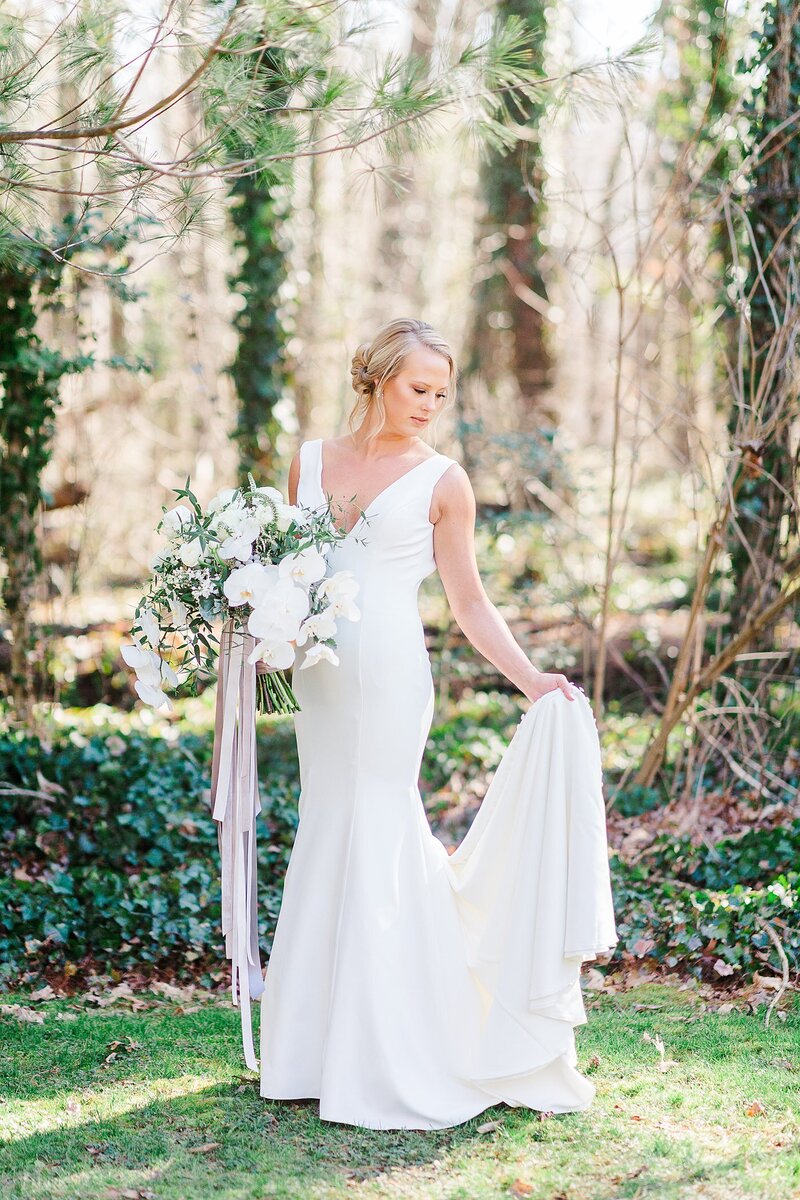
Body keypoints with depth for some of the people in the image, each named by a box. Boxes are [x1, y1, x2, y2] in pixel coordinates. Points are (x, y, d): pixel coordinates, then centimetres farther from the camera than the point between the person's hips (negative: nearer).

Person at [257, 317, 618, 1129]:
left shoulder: (441, 480, 0)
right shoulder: (311, 460, 10)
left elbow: (470, 605, 1)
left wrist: (530, 680, -7)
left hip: (389, 672, -4)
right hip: (319, 672, 4)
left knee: (376, 834, -4)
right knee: (328, 833, 8)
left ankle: (387, 1063, 5)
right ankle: (317, 1050, 19)